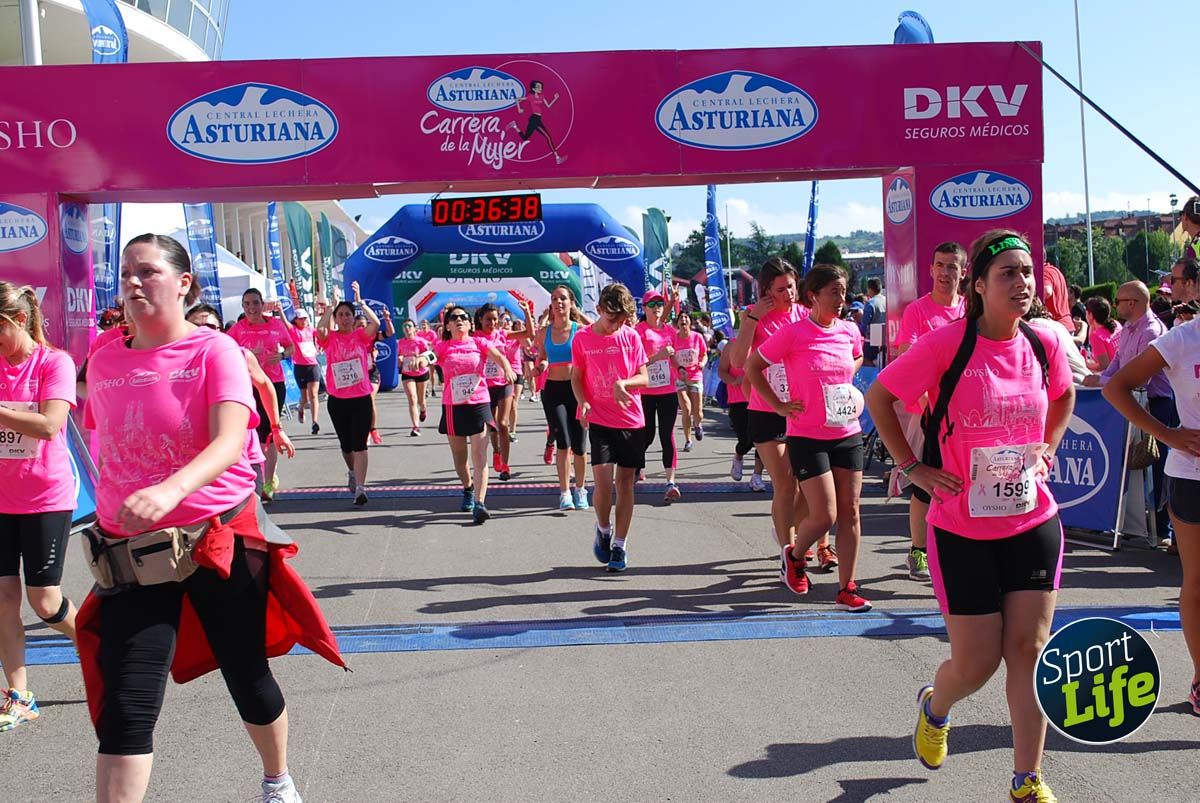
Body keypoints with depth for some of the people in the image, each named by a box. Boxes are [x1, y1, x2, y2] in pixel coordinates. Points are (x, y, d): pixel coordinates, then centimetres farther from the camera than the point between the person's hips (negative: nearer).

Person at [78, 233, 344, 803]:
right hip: (134, 555, 3)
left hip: (222, 543, -2)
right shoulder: (104, 362, 4)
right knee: (125, 709, -6)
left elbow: (229, 441, -25)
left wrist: (172, 489, -43)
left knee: (248, 679, 14)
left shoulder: (213, 350, -10)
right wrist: (111, 519, 14)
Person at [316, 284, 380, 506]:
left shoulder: (361, 335, 0)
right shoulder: (330, 338, 2)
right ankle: (352, 472, 44)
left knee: (359, 444, -7)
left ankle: (360, 488, -10)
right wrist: (330, 307, -14)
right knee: (345, 444, 17)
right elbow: (320, 329, -21)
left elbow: (375, 323, -19)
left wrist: (360, 301, -16)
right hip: (337, 400, 2)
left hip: (361, 398, -2)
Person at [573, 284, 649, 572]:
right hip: (600, 420, -1)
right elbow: (576, 377, 5)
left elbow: (644, 378, 3)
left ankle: (620, 545, 17)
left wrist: (624, 383, -18)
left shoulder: (632, 337, 1)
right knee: (603, 481, -13)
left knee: (625, 483, 5)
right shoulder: (583, 338, -2)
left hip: (632, 420, 2)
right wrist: (582, 402, -14)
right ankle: (603, 529, 16)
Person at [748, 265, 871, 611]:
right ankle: (794, 556, 23)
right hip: (808, 436, -5)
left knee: (850, 512, 4)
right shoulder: (793, 333, -11)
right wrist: (778, 405, -6)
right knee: (824, 515, -8)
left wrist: (847, 386, 11)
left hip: (848, 434, 5)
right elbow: (752, 366, -3)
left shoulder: (850, 330, 4)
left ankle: (847, 589, 12)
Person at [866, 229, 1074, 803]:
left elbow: (1064, 397, 22)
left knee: (1028, 649, 2)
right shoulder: (946, 344, -15)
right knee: (976, 664, 3)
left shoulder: (1043, 345, -1)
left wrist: (1046, 450, 9)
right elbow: (879, 397, -5)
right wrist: (912, 466, -8)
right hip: (962, 530, -3)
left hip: (1034, 523, 4)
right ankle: (934, 707, 39)